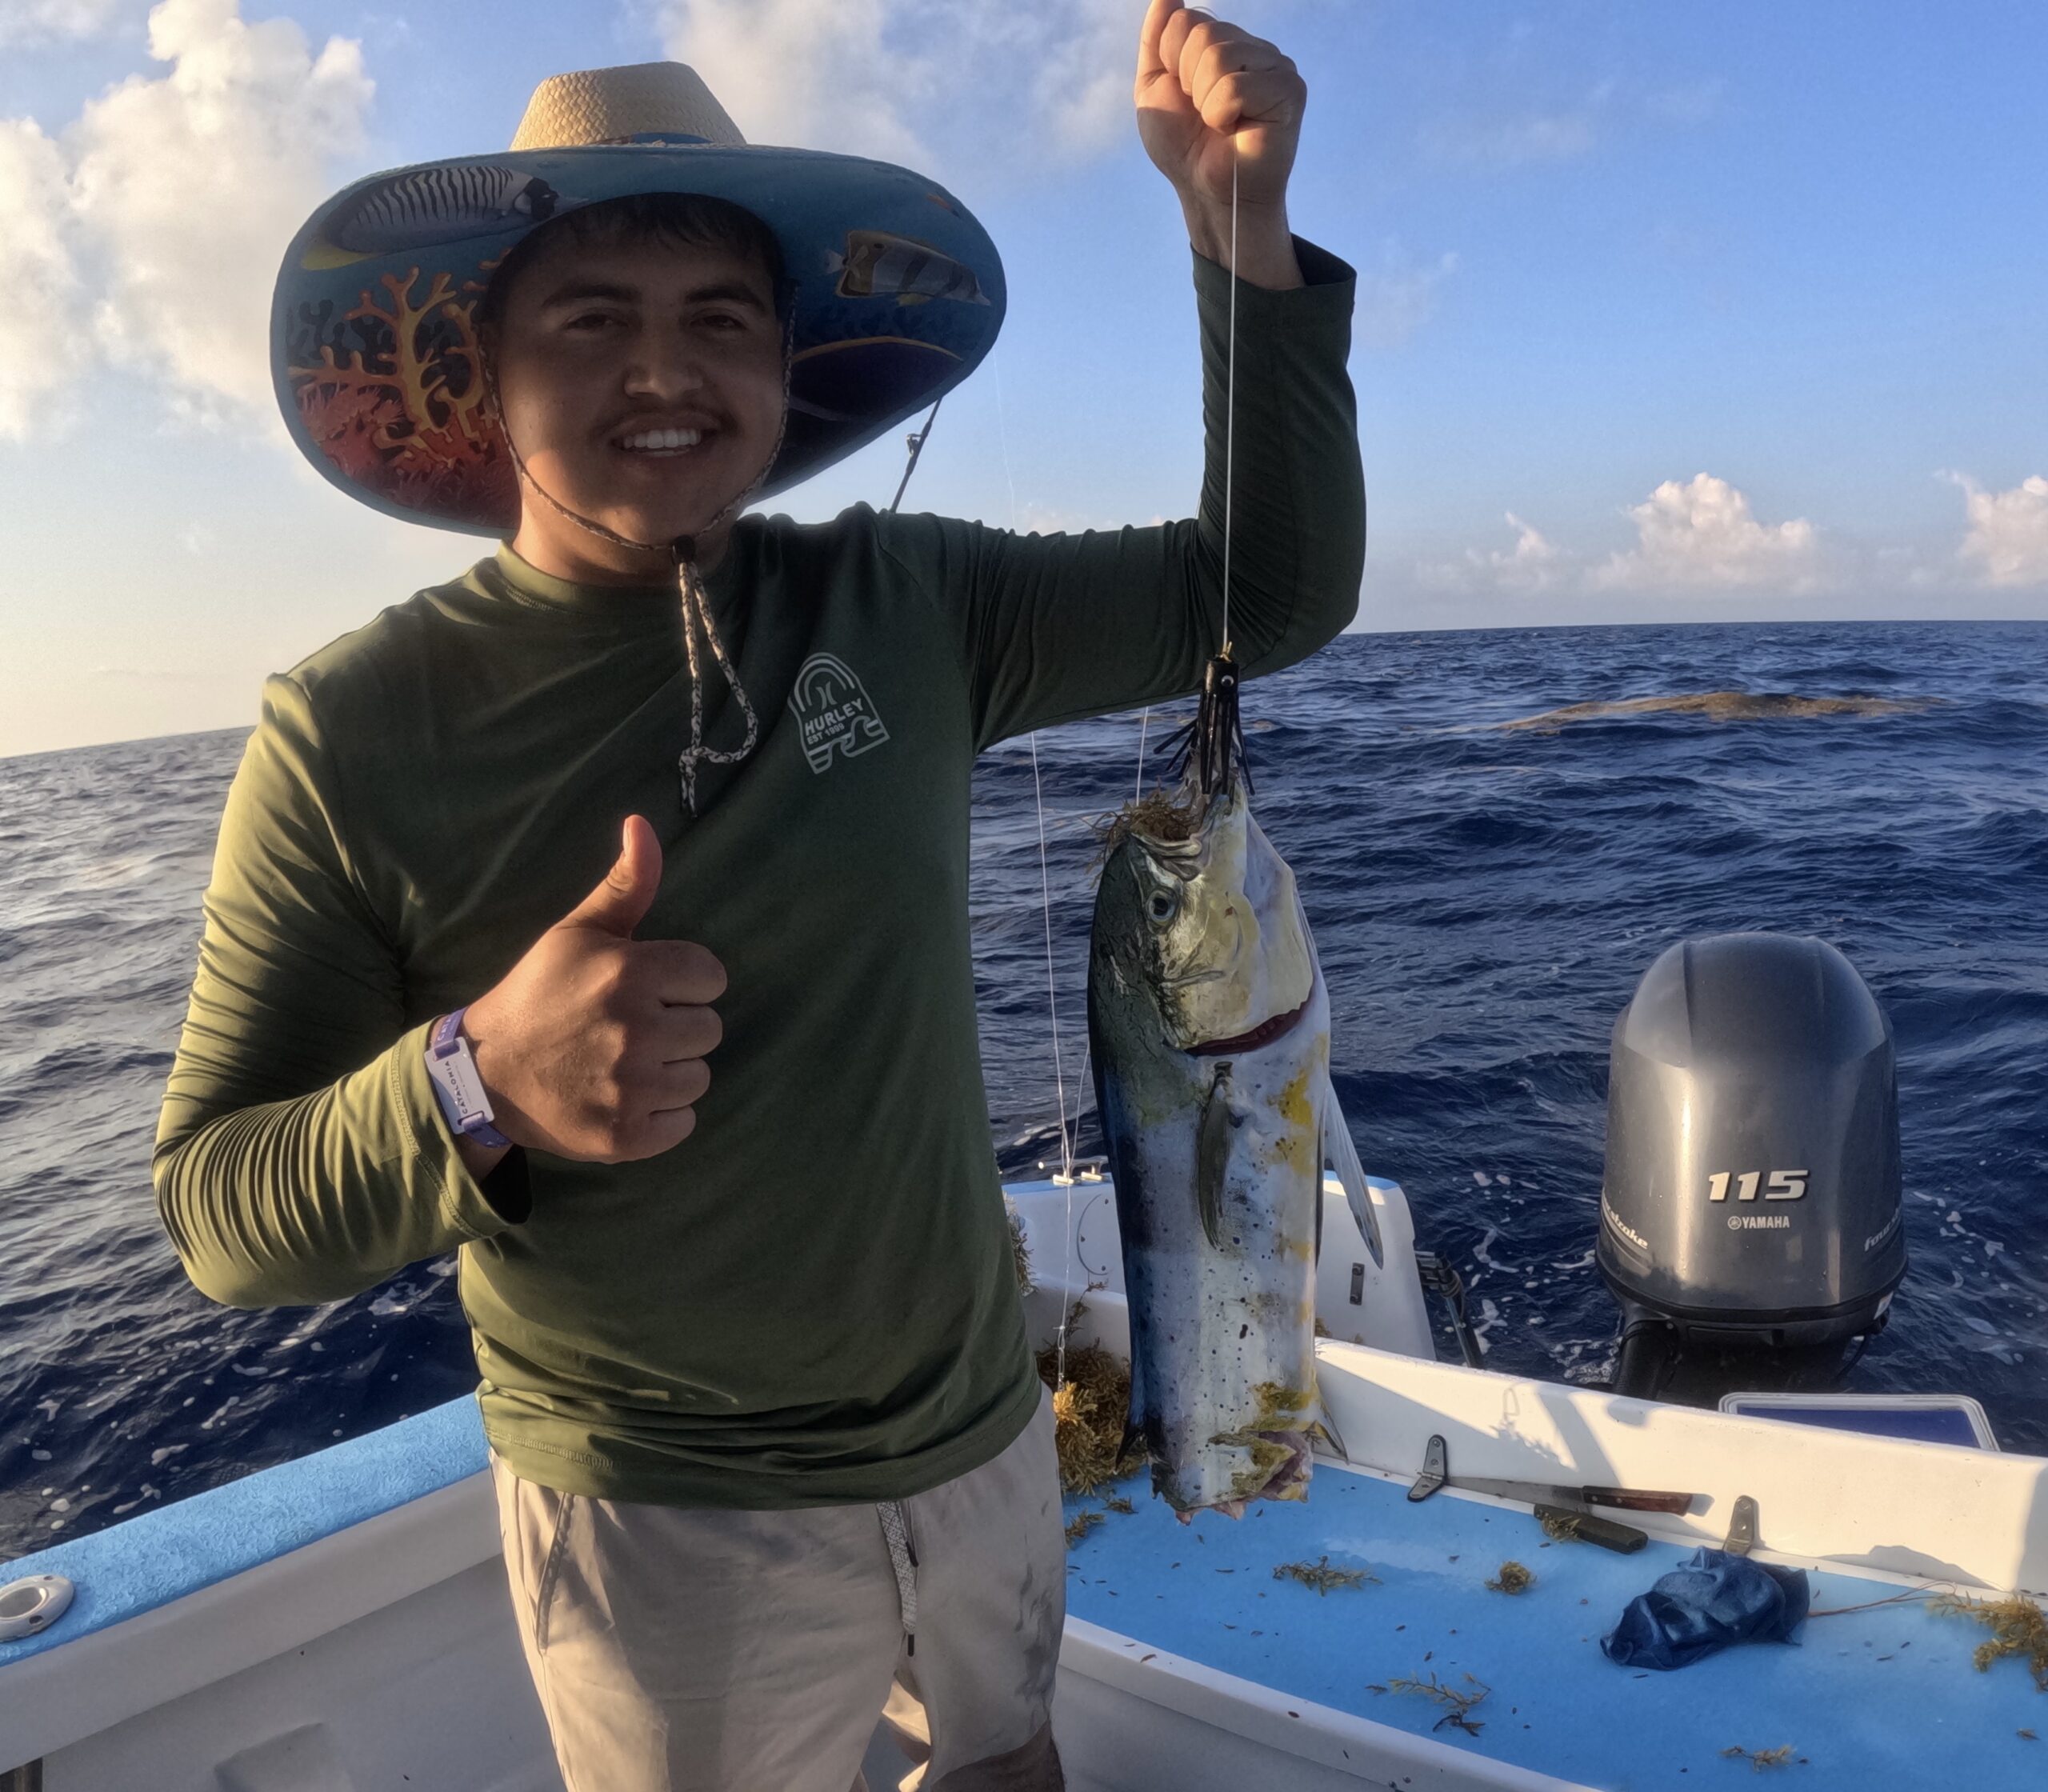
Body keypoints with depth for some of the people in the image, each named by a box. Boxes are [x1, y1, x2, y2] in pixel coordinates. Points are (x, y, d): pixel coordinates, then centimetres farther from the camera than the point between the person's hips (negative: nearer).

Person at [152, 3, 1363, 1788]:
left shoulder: (902, 609, -6)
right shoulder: (355, 729, -16)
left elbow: (1271, 595, -3)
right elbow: (217, 1207, -13)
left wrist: (1240, 220, -14)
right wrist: (479, 1088, -34)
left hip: (989, 1442, 4)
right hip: (663, 1525, -4)